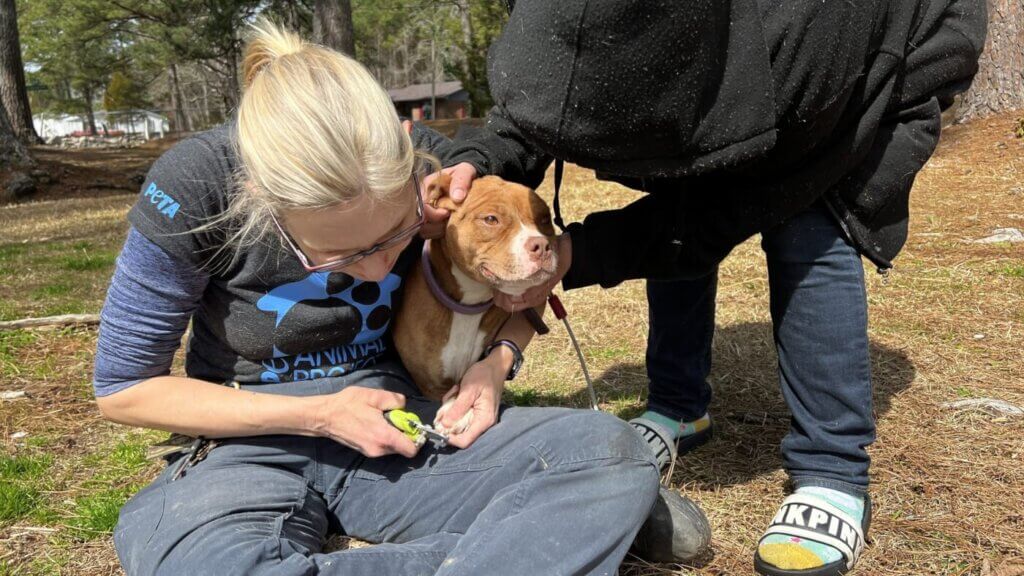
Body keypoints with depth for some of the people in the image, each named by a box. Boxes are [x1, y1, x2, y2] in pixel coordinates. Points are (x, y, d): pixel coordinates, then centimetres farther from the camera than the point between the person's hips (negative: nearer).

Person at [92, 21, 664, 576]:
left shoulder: (431, 166, -12)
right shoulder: (194, 189, -19)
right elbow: (123, 386, -8)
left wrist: (497, 359, -13)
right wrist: (316, 415, -16)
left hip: (399, 417, 1)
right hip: (262, 439, 0)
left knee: (613, 453, -23)